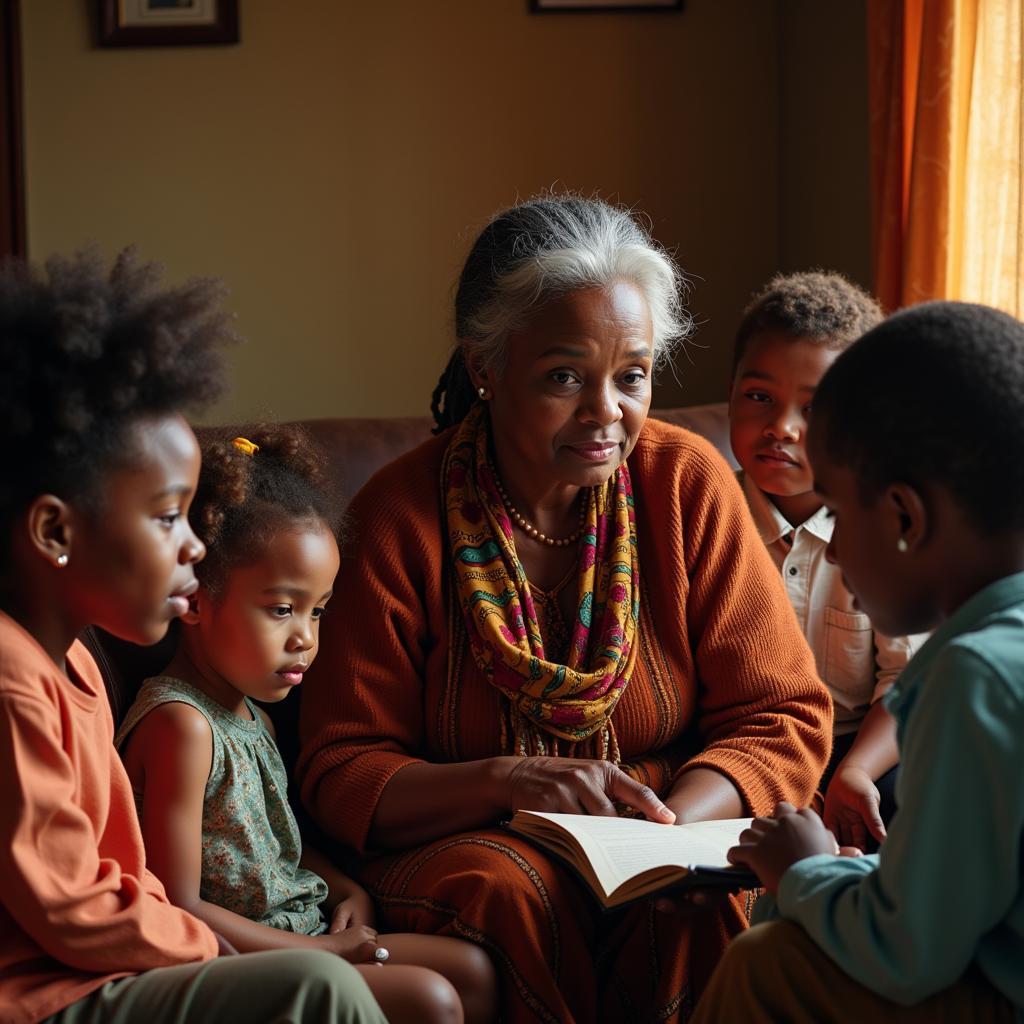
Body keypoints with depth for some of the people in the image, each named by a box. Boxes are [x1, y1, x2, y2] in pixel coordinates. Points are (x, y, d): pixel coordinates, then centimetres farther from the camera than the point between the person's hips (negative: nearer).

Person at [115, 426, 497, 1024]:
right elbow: (179, 910, -22)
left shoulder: (252, 715, 12)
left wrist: (346, 888, 8)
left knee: (473, 970, 5)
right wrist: (323, 949, -17)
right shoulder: (180, 726, -20)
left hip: (297, 933, 10)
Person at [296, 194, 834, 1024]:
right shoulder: (402, 517, -5)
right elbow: (340, 775, -4)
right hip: (468, 839, 0)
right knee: (504, 891, -34)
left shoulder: (687, 482, -1)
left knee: (697, 899, -33)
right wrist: (508, 781, -23)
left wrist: (672, 827, -20)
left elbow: (783, 716, 1)